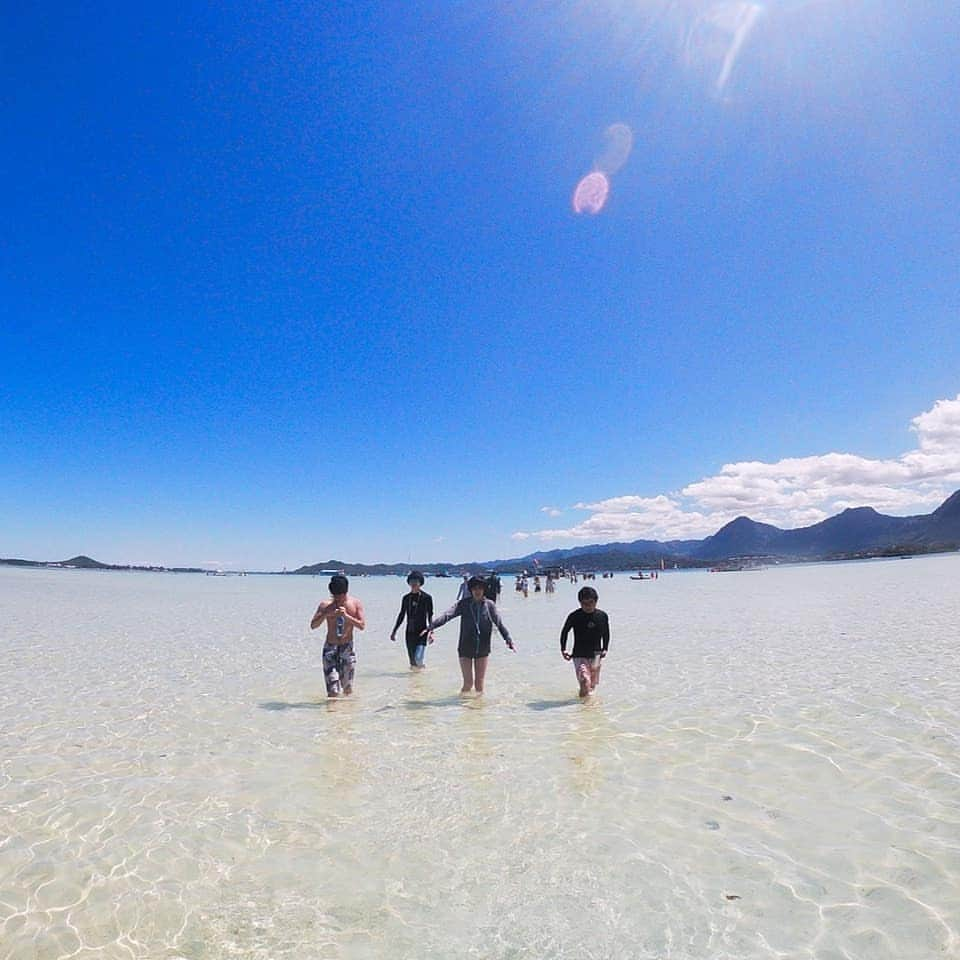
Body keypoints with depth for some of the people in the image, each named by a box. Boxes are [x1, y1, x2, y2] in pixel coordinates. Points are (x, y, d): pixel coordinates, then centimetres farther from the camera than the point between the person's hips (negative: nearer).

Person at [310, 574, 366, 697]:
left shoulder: (356, 604, -2)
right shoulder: (325, 605, -3)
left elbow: (362, 626, -9)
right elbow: (313, 626, -4)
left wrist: (346, 616, -21)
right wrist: (325, 615, -20)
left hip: (348, 648, 1)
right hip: (330, 648, -1)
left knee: (348, 690, 10)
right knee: (333, 692, -10)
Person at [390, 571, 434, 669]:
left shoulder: (427, 598, -4)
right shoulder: (406, 598, 7)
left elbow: (430, 616, -1)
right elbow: (401, 615, 15)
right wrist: (394, 631, 15)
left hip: (421, 632, -4)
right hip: (409, 632, 4)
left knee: (418, 660, -16)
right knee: (412, 662, 7)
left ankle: (420, 665, 14)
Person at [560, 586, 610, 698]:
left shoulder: (602, 616, -3)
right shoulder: (575, 616, -11)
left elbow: (606, 633, 14)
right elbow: (564, 631, 4)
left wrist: (605, 649, 4)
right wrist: (563, 649, -4)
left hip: (596, 655, 3)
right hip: (579, 656, -3)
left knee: (592, 685, 13)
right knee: (585, 683, -18)